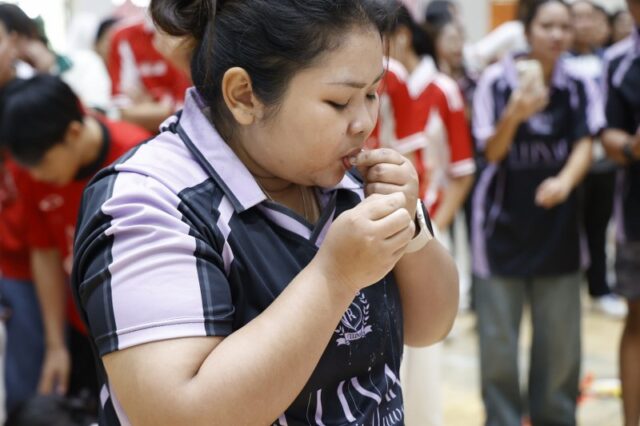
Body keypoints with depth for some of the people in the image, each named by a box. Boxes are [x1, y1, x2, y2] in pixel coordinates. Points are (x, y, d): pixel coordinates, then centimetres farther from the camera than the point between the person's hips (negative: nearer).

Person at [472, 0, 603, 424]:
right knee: (498, 336, 4)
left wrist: (565, 181, -30)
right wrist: (515, 114, -31)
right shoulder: (497, 80, -7)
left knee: (560, 337, 10)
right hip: (503, 222, -2)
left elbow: (585, 145, -8)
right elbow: (492, 151, -10)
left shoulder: (580, 86, 0)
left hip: (558, 224, 2)